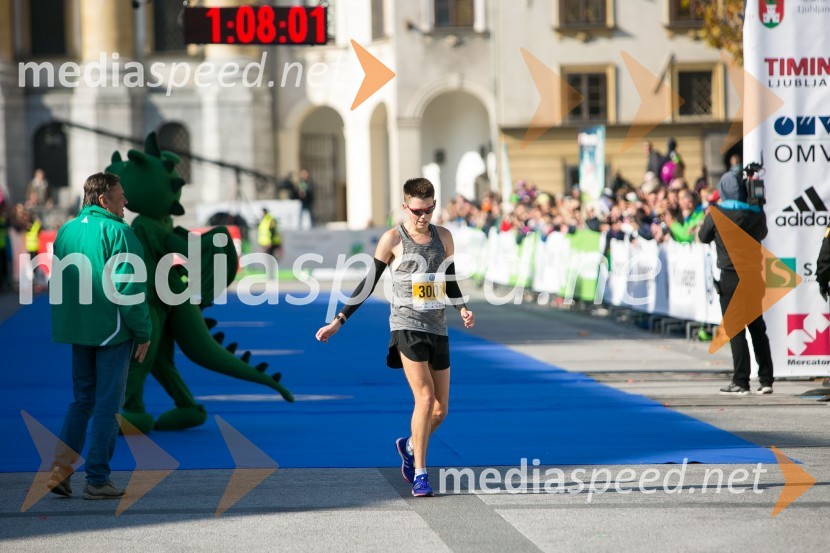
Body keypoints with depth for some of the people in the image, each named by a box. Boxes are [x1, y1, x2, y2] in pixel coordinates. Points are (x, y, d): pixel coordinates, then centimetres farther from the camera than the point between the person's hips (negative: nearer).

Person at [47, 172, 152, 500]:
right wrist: (143, 332, -9)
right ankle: (97, 480, 2)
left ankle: (61, 467, 3)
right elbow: (129, 288, -16)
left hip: (77, 329, 7)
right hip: (112, 331, -7)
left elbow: (58, 283, 15)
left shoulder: (66, 231, 10)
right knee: (108, 404, 1)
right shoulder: (117, 232, -13)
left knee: (83, 400, 16)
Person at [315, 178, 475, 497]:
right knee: (425, 398, -17)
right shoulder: (393, 239, -2)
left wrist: (463, 310, -2)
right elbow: (369, 284, 1)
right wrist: (339, 321, -2)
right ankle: (419, 473, -9)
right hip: (406, 326, -5)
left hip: (438, 328, 5)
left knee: (440, 409, 4)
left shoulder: (443, 237, 9)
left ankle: (410, 446, 34)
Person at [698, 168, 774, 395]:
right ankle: (766, 379, 12)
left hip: (731, 277, -4)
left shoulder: (717, 213, -9)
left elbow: (703, 237, 6)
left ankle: (741, 382, -4)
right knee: (757, 327, 13)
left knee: (735, 330, -2)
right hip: (754, 275, 5)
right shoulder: (757, 213, 2)